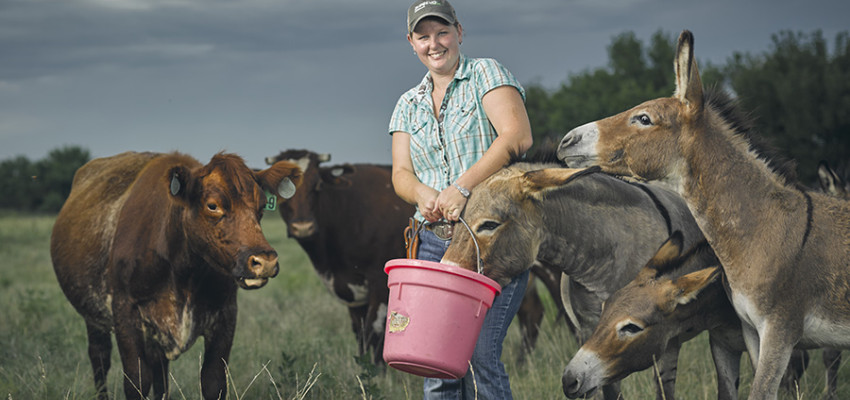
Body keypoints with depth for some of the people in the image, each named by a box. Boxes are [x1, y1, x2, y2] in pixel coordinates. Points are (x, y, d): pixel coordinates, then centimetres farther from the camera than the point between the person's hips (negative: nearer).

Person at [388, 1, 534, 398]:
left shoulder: (486, 74, 3)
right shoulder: (409, 104, 19)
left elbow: (518, 136, -12)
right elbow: (400, 173, 11)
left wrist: (462, 188, -19)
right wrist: (422, 193, -14)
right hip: (434, 242, 5)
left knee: (480, 354, -17)